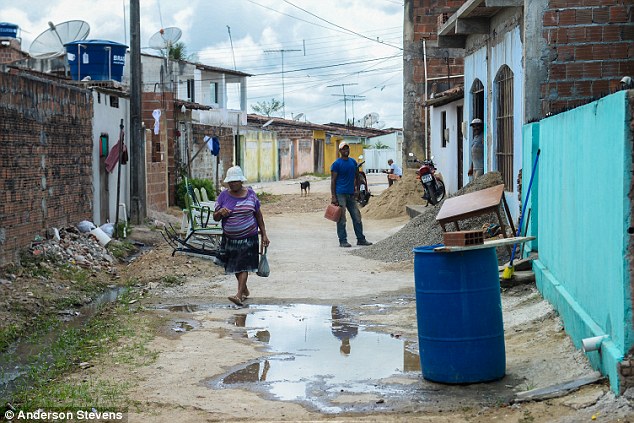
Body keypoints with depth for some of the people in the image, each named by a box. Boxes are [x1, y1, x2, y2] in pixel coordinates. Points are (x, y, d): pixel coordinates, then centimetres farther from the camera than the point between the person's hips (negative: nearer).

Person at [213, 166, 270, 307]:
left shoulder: (250, 194, 0)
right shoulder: (224, 196, 1)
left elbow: (258, 215, 6)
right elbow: (215, 217, 2)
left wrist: (264, 234, 4)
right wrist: (220, 213, -22)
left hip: (248, 237, -3)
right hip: (230, 238, 3)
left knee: (244, 265, -12)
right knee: (235, 266, 12)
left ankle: (239, 295, -20)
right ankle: (245, 290, 33)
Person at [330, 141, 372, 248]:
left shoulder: (353, 162, 13)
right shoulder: (336, 164, -6)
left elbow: (356, 176, 26)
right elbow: (333, 181, -8)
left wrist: (355, 188, 16)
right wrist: (333, 197, -14)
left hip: (351, 194, 6)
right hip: (340, 194, -6)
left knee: (357, 218, 9)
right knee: (341, 219, -3)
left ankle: (361, 239, 17)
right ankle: (343, 241, 2)